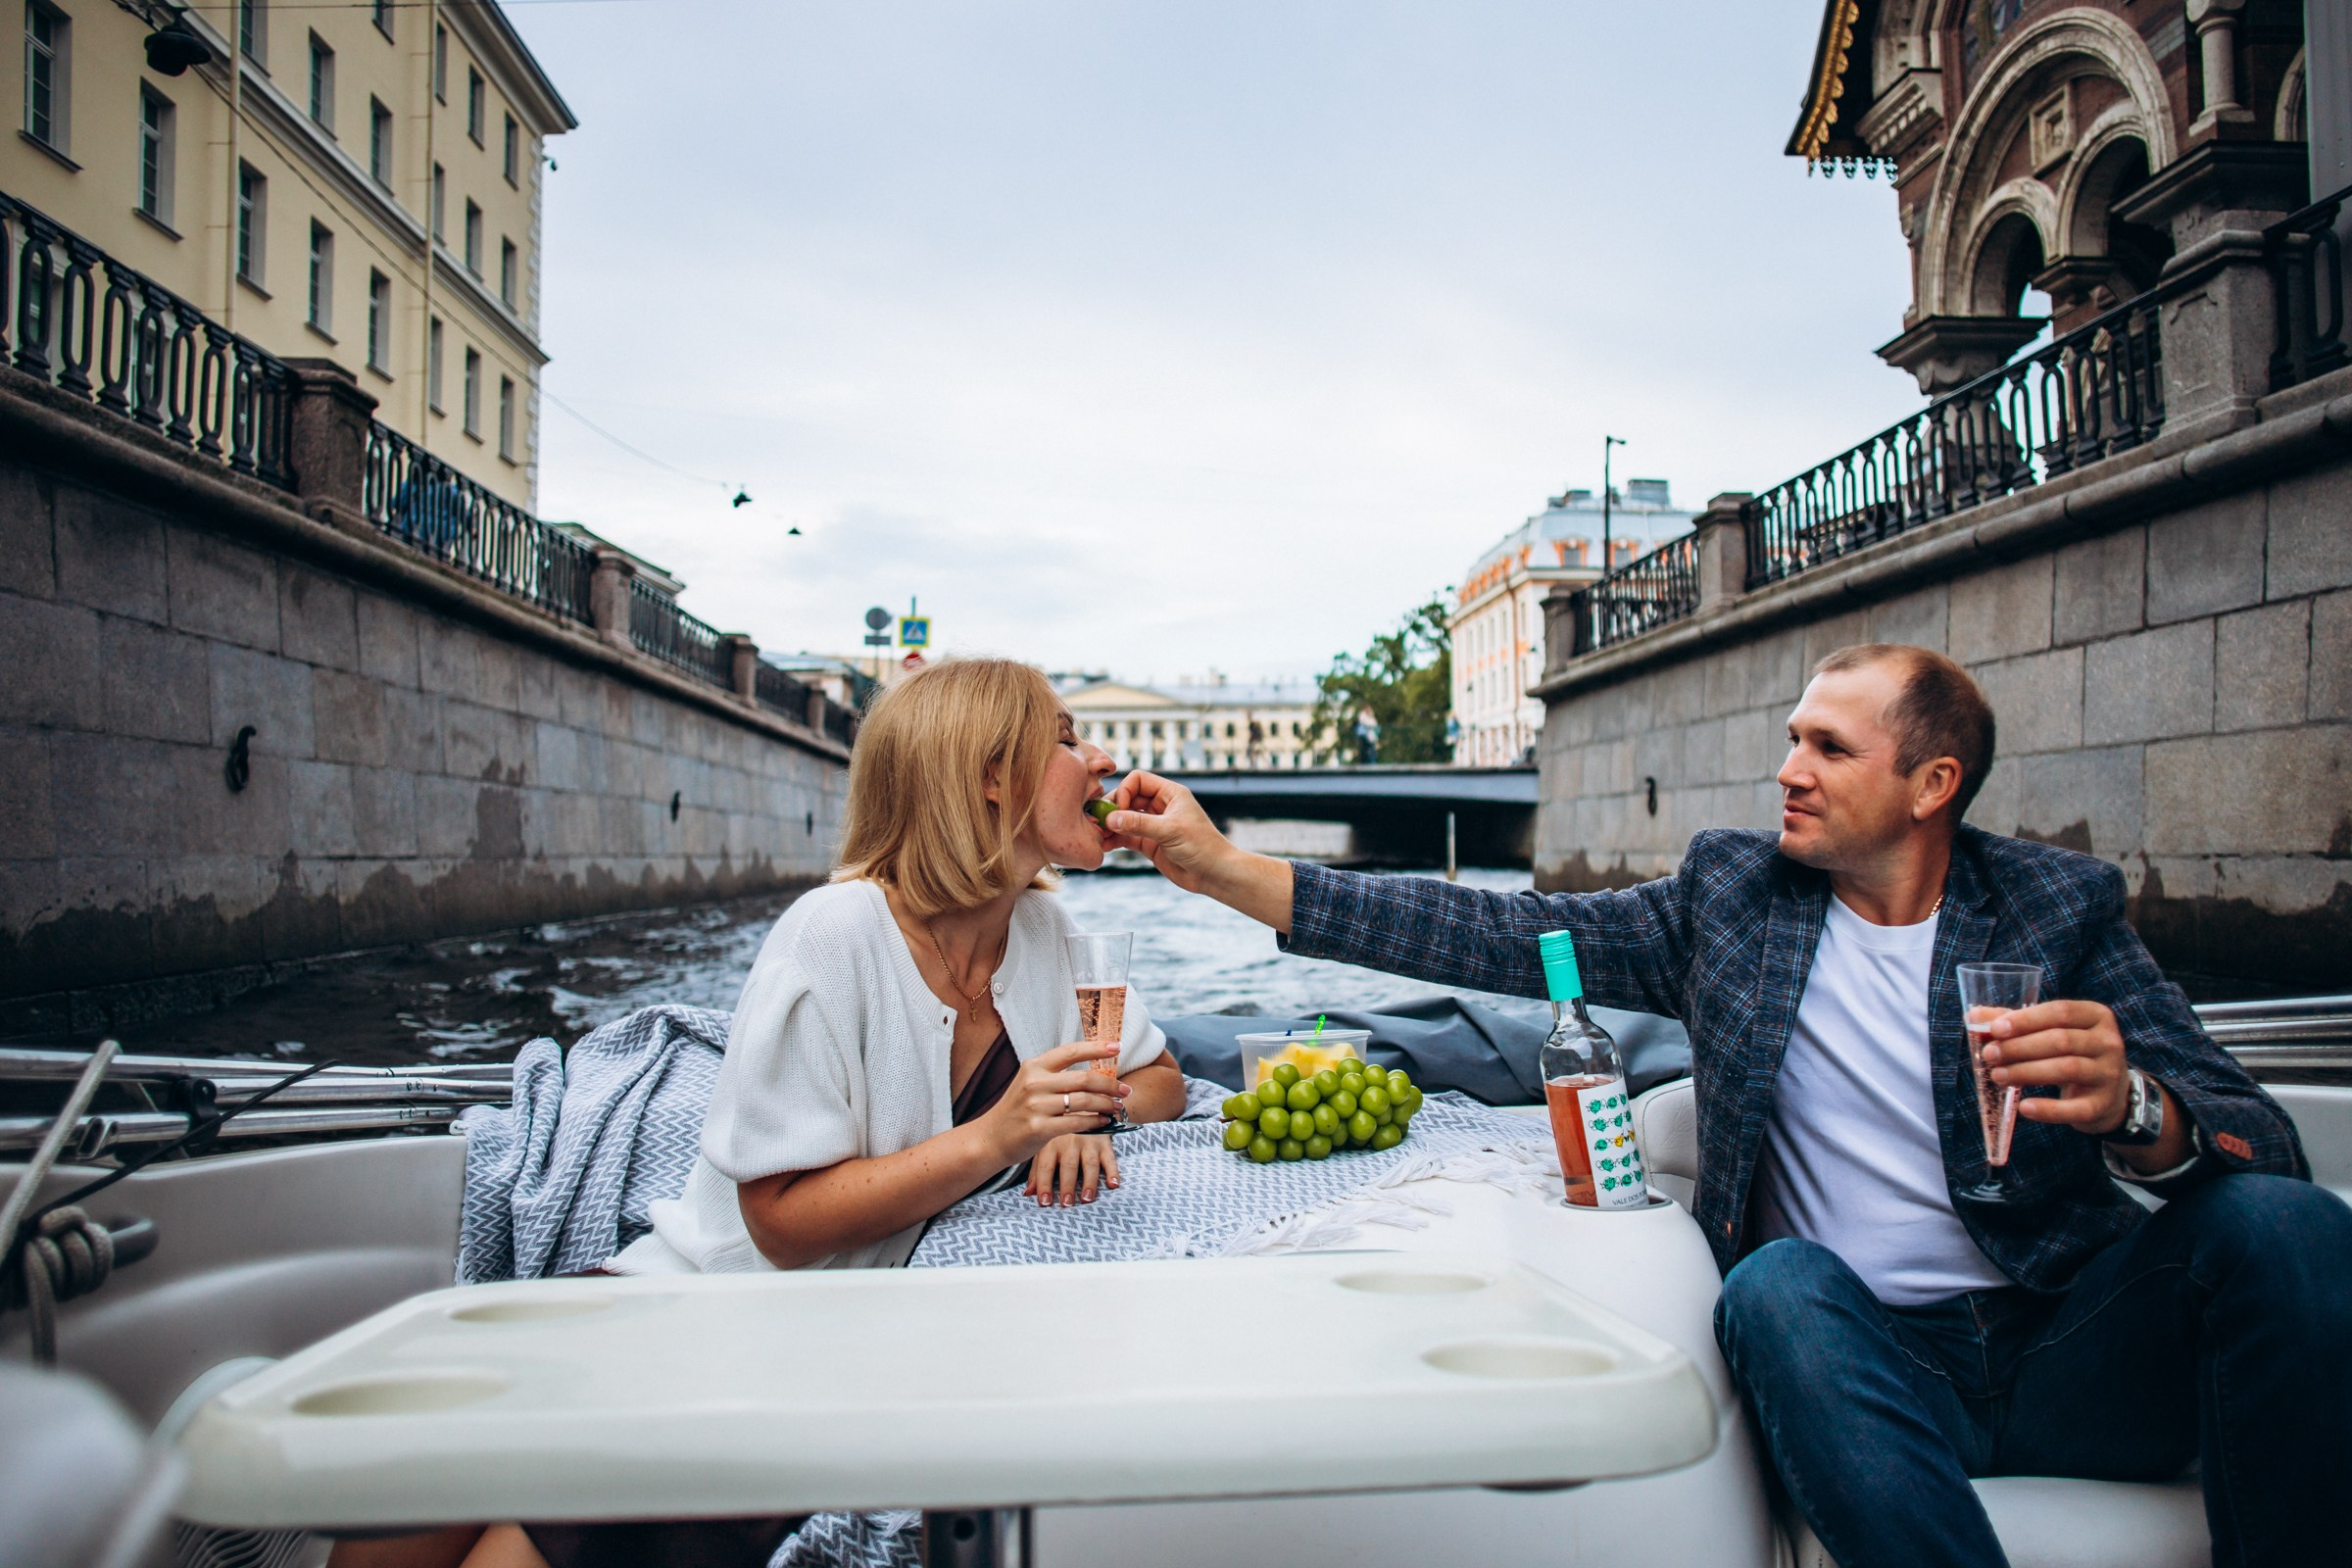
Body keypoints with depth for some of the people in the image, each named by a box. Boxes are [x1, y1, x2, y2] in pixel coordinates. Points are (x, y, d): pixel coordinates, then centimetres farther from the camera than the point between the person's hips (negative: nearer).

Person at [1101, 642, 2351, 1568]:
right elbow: (1503, 936, 0)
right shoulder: (1729, 893, 6)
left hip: (2074, 1344, 1)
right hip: (1870, 1357, -1)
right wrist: (1224, 867, -6)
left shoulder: (2060, 904, 4)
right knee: (1779, 1279, -32)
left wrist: (2130, 1108, -28)